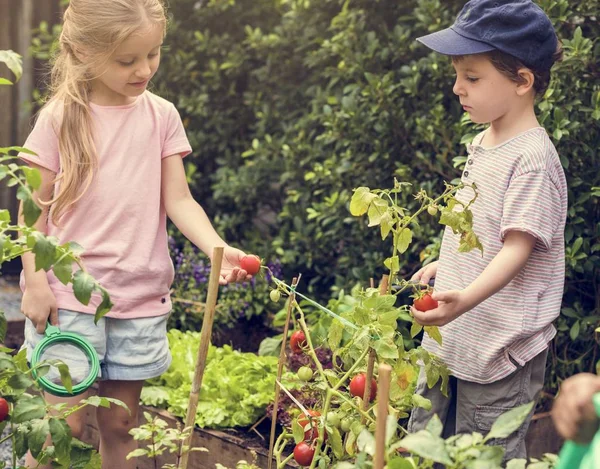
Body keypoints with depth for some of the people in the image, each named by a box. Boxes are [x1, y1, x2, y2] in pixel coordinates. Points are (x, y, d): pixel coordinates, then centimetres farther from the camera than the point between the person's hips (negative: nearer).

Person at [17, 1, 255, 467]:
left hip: (140, 299, 3)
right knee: (63, 424, -4)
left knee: (120, 424, 11)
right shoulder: (60, 118, -4)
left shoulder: (161, 115, 3)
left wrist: (218, 248, -15)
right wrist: (35, 282, -9)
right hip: (69, 295, -2)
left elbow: (178, 200, 1)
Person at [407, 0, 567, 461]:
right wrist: (443, 266, 30)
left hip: (499, 351, -9)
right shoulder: (483, 143, 8)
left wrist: (467, 298, -39)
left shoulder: (532, 159, -20)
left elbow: (517, 247, -25)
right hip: (450, 338, 9)